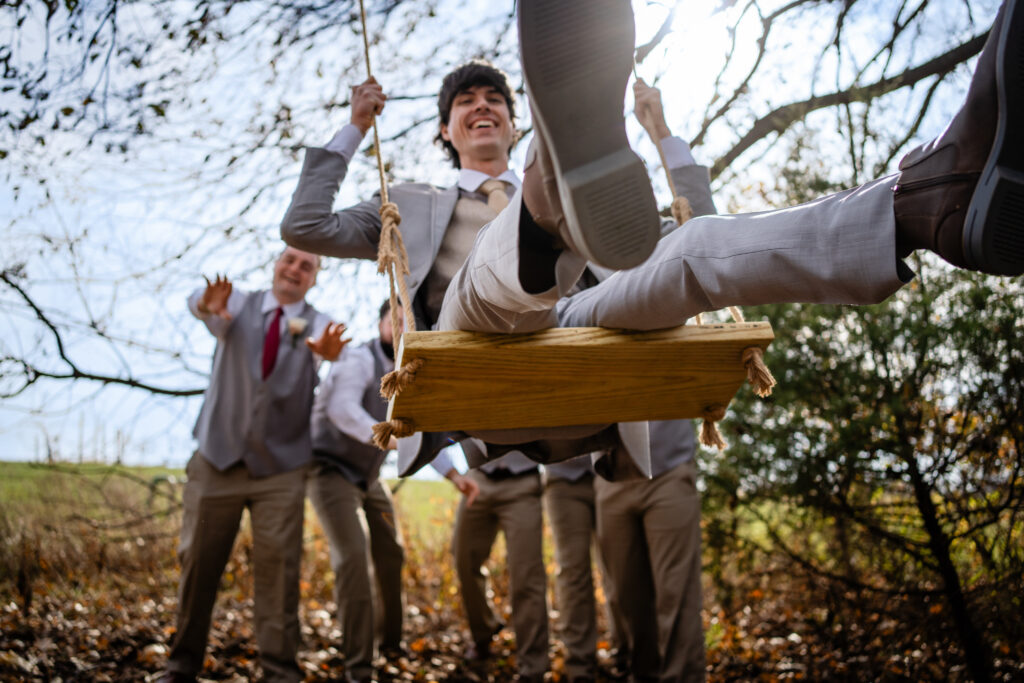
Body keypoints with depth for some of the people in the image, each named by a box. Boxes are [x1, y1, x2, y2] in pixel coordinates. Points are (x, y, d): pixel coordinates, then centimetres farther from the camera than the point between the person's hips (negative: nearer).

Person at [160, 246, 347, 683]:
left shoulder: (316, 324, 2)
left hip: (280, 467, 0)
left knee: (278, 563, -6)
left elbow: (325, 347, -22)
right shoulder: (239, 306, 3)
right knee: (198, 560, 5)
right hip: (218, 458, 1)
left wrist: (328, 351, -47)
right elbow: (198, 304, -20)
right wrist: (208, 304, -45)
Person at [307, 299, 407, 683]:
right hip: (332, 472, -8)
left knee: (390, 554, 12)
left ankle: (391, 641, 33)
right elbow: (342, 408, -41)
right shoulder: (359, 360, -22)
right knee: (352, 556, -21)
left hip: (369, 478, 8)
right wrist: (379, 434, -59)